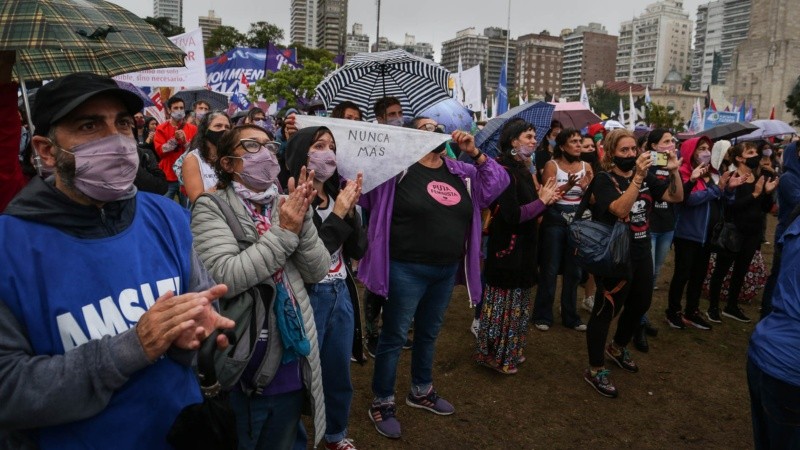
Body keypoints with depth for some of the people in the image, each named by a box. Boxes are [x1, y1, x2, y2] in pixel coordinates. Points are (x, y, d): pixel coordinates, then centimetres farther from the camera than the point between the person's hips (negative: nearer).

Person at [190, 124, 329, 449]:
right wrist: (284, 233, -20)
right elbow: (225, 278, -22)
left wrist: (303, 220, -15)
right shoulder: (211, 208, -8)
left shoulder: (286, 205, 6)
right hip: (243, 366, -5)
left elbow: (317, 272, -1)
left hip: (292, 362, 5)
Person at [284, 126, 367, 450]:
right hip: (307, 297, -7)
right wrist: (337, 214, -19)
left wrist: (350, 211, -10)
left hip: (341, 294, 7)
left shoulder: (337, 194, 6)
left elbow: (358, 250, 4)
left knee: (339, 375, 21)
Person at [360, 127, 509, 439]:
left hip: (447, 270, 6)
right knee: (395, 336, 5)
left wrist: (475, 153, 1)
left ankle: (421, 391, 41)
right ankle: (382, 403, 22)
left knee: (429, 333, 21)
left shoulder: (460, 173, 8)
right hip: (407, 270, -6)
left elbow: (498, 182, 12)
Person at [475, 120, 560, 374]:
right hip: (507, 248, -10)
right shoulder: (504, 170, -18)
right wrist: (542, 201, -15)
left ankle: (510, 350, 32)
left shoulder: (521, 169, 10)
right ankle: (494, 354, 16)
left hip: (522, 247, 10)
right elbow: (512, 215, -26)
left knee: (517, 301, 18)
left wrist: (545, 200, -2)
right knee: (504, 300, 1)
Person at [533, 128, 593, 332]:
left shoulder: (586, 166, 6)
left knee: (574, 271, 11)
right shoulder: (552, 165, -6)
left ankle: (570, 316, 23)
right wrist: (568, 186, -28)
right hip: (554, 222, -4)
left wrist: (585, 187, -17)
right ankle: (543, 315, 14)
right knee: (550, 270, 2)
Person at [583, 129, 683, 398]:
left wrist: (674, 171, -13)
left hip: (641, 253, 8)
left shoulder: (645, 177, 6)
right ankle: (595, 370, 9)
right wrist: (638, 177, -33)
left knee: (640, 304, 21)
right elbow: (620, 209, -29)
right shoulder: (604, 180, -13)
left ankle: (617, 348, 44)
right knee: (605, 310, -2)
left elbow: (676, 197, 3)